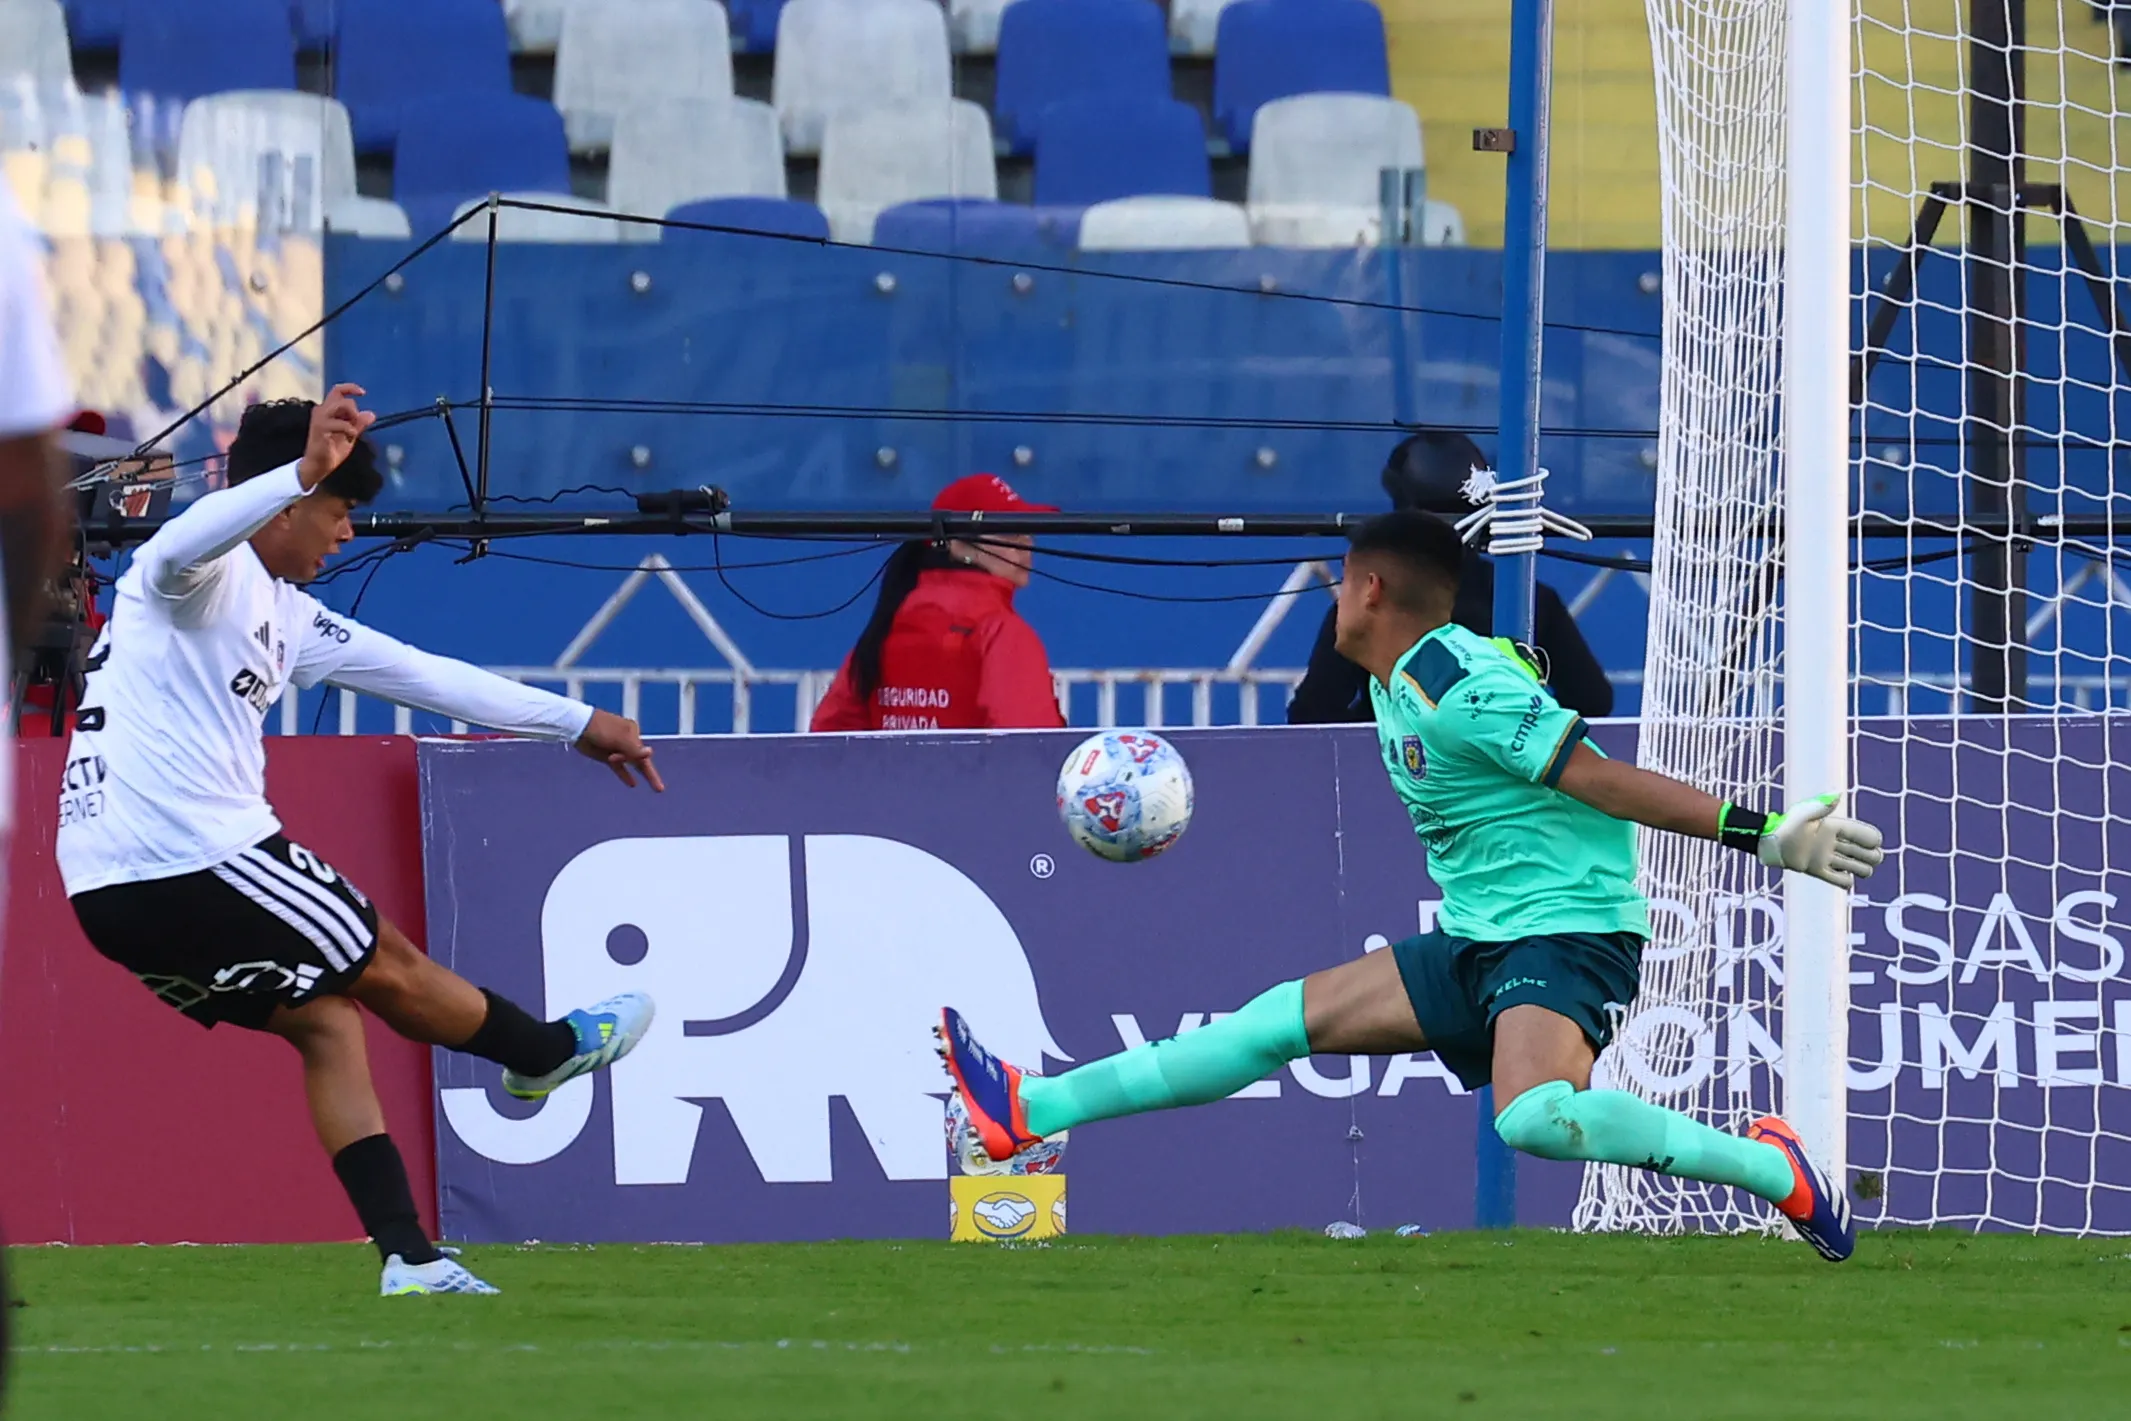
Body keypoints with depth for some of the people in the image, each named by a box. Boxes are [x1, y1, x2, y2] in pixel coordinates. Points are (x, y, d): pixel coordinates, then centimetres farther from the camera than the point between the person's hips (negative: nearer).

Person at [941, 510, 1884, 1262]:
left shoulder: (1453, 687, -20)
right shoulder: (1394, 688, 11)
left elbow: (1601, 779, -22)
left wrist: (1761, 834, -26)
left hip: (1565, 929, -10)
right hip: (1479, 942, 10)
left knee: (1538, 1119, -35)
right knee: (1283, 1021, 8)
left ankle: (1770, 1169, -21)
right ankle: (1027, 1112, 10)